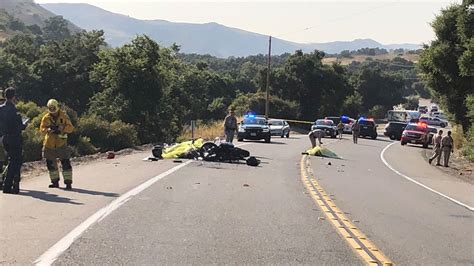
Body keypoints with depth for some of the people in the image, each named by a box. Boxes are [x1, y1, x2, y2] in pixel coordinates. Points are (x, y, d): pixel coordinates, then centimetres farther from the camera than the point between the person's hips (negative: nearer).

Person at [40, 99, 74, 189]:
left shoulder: (64, 116, -1)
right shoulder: (46, 118, 4)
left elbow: (71, 128, -4)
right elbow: (42, 129, -2)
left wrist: (63, 127, -23)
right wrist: (47, 129, -23)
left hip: (61, 144, -3)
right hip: (49, 144, 3)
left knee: (66, 163, -8)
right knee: (51, 163, 10)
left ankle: (68, 182, -4)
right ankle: (55, 181, 24)